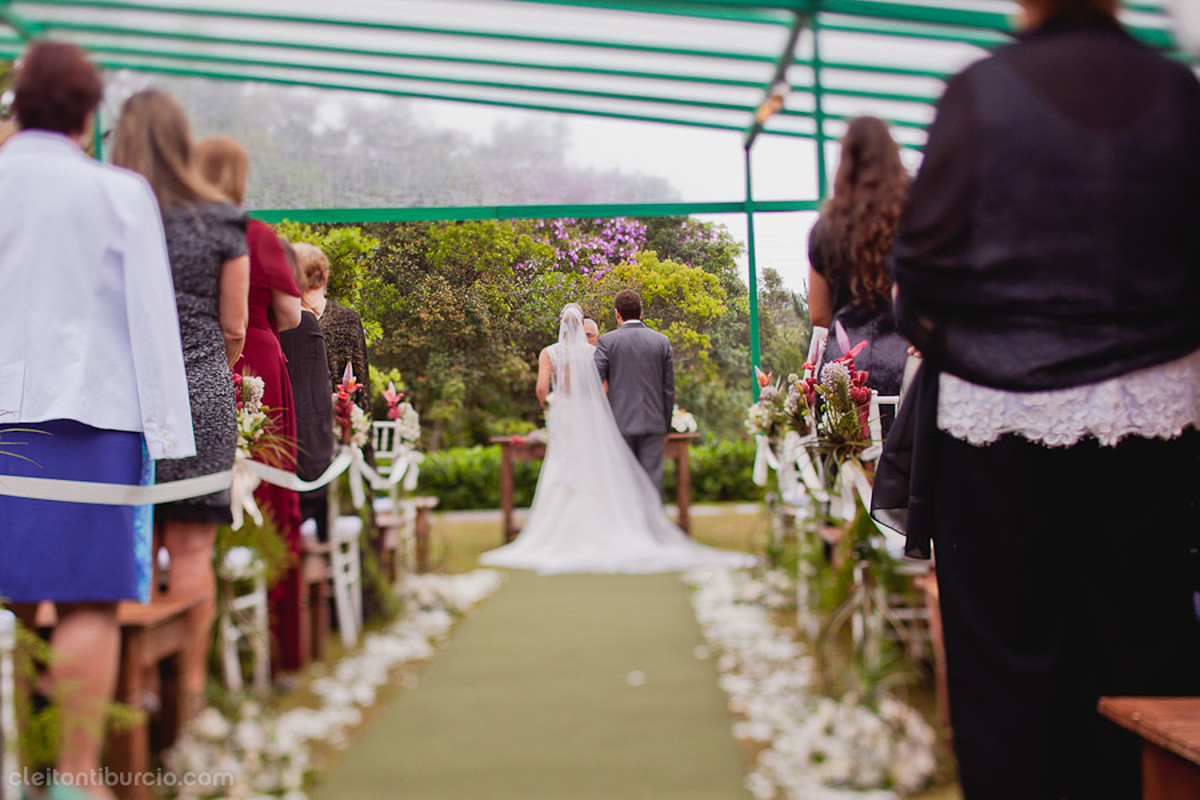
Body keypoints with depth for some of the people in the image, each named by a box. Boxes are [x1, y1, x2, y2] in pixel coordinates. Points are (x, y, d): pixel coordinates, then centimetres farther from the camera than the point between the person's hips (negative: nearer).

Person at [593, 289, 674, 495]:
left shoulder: (607, 341, -3)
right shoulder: (662, 341, 5)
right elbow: (669, 389, 7)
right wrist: (666, 427, 14)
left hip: (620, 424, -2)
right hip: (653, 424, 2)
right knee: (652, 481, 1)